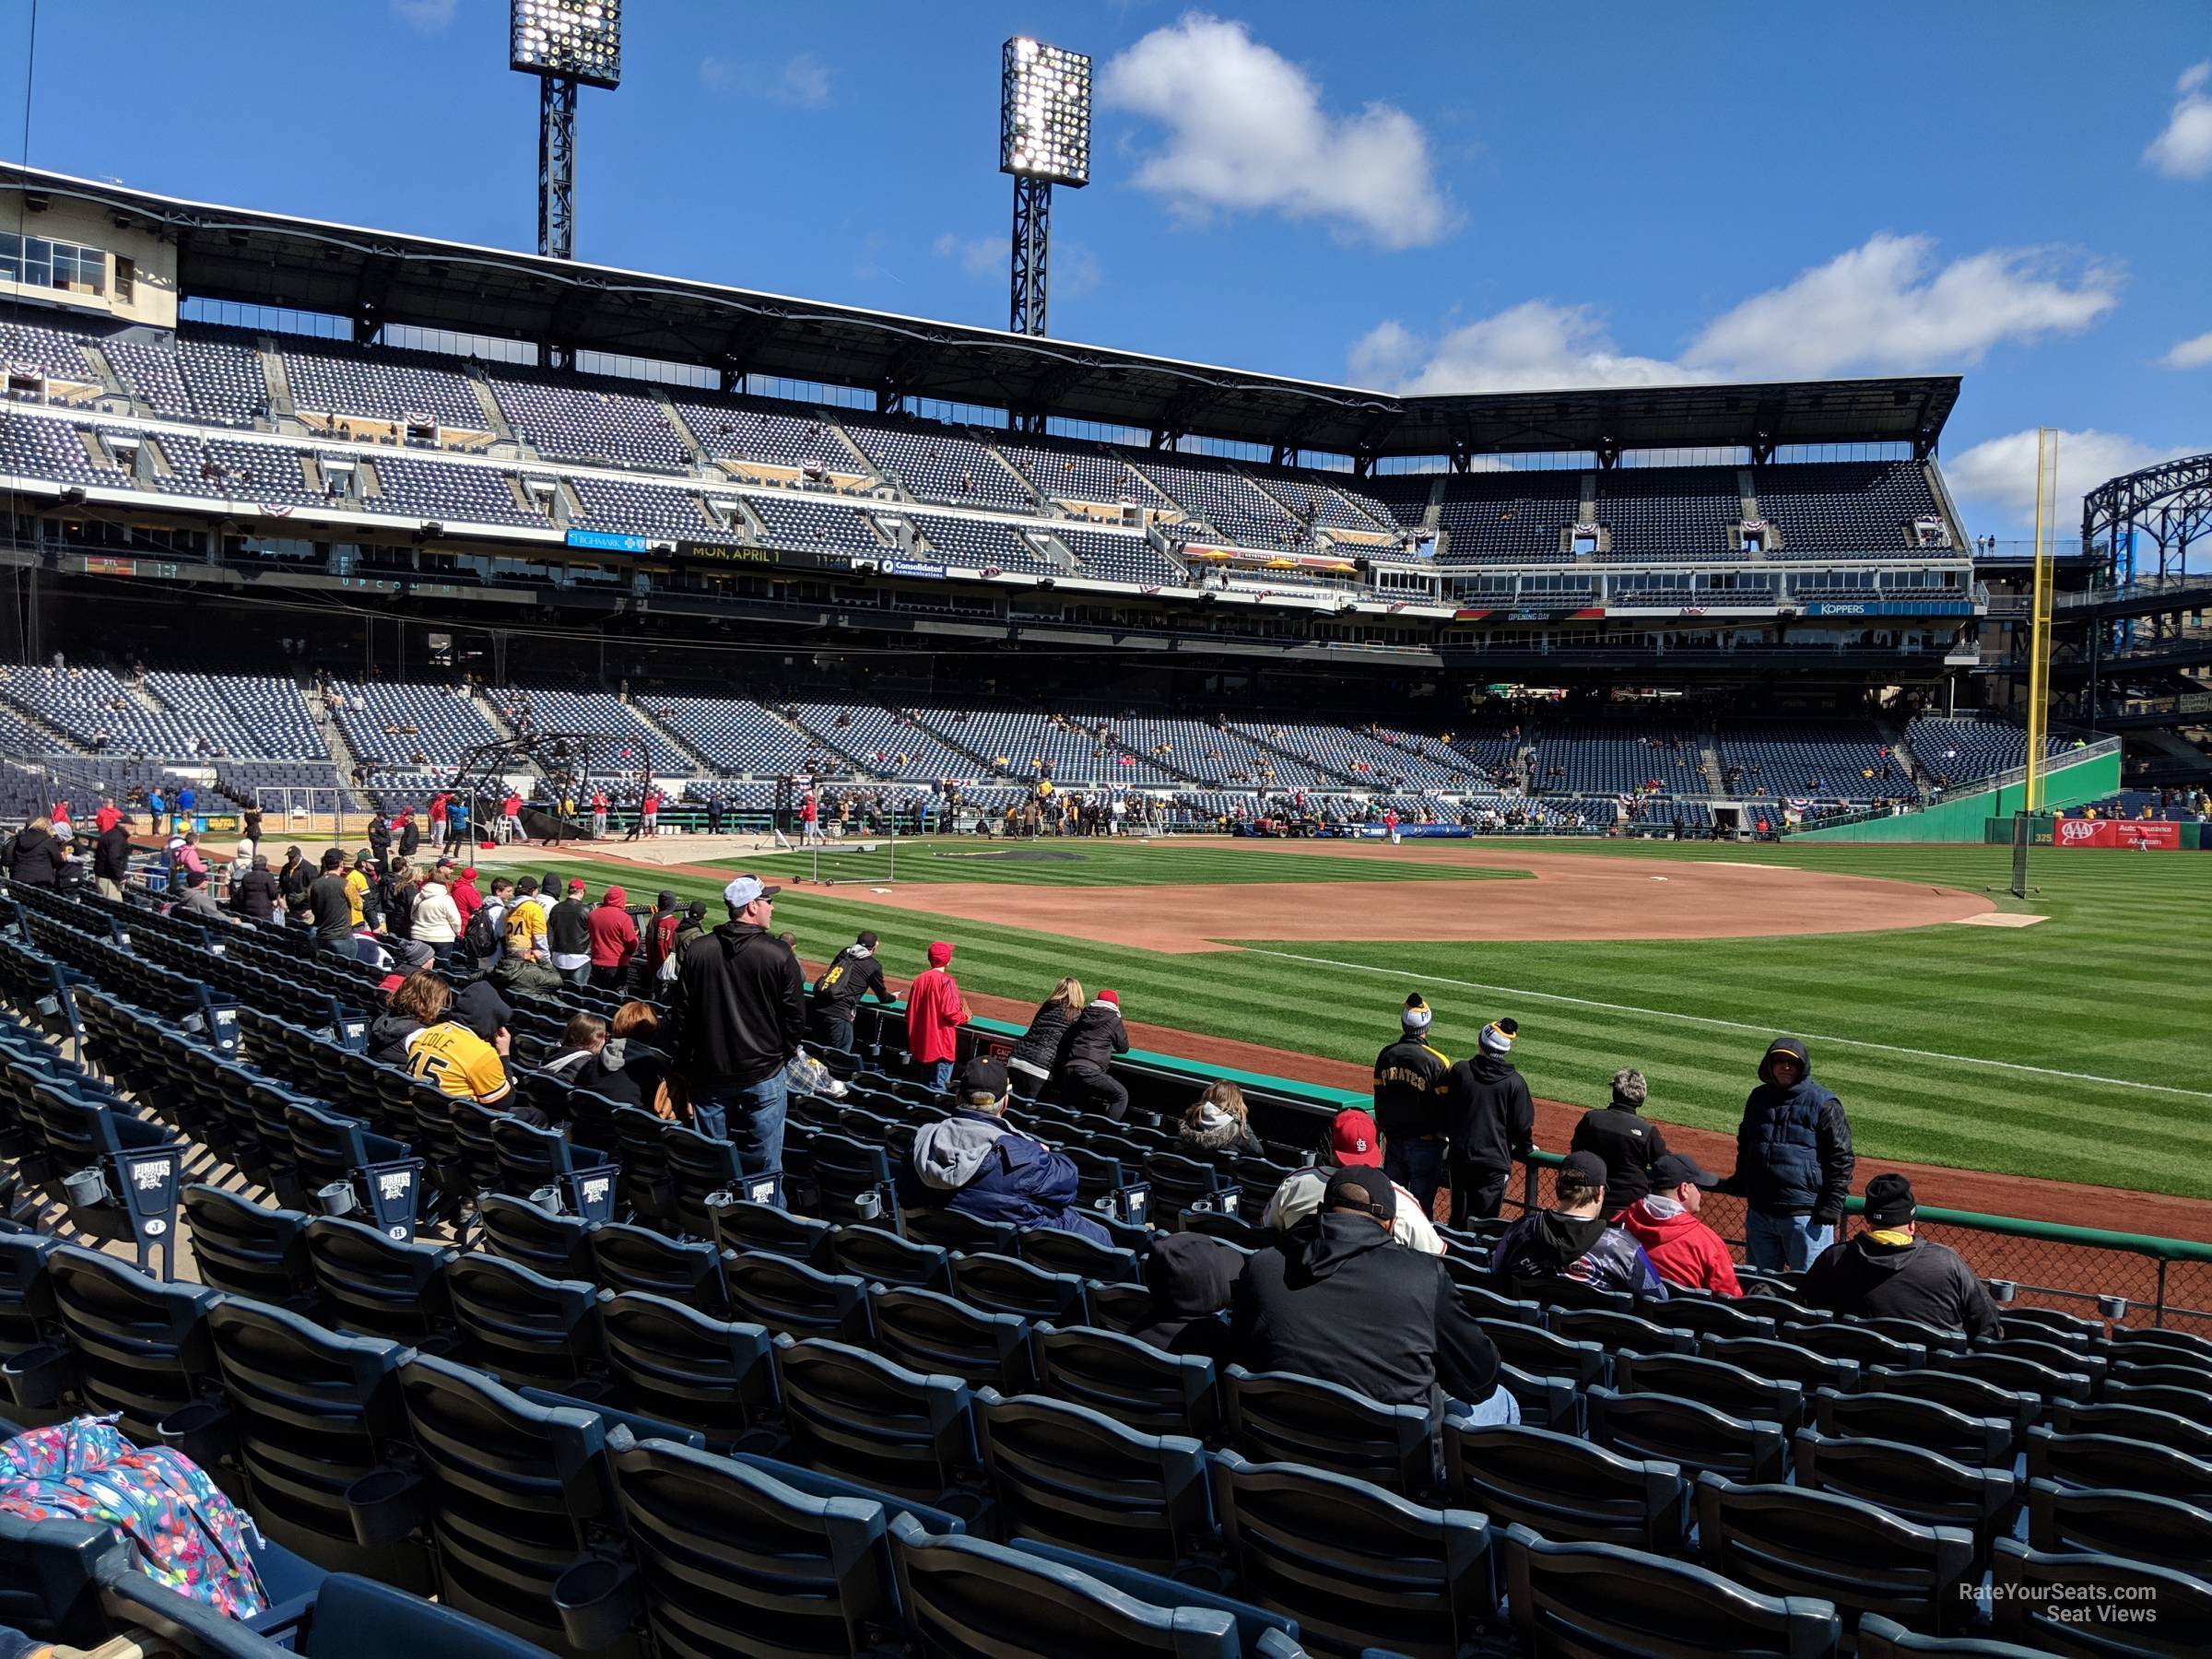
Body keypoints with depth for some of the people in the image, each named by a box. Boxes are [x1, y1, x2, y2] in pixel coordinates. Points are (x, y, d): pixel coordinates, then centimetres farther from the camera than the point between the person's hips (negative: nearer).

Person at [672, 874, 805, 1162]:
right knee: (763, 1165, 5)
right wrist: (784, 1056, 12)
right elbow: (796, 1016, -5)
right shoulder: (779, 955, -11)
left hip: (709, 1074, 3)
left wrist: (684, 1063, 14)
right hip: (763, 1074, -3)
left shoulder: (696, 950, -2)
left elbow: (682, 1013, 4)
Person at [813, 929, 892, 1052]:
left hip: (818, 1009, 6)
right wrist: (893, 997, 38)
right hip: (839, 1013, -6)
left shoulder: (843, 954, 17)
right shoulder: (873, 966, 3)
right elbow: (883, 997, 15)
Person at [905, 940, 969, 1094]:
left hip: (921, 1043, 7)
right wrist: (965, 1016, 0)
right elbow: (950, 1013, -20)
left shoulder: (919, 979, 5)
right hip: (942, 1044, -7)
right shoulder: (947, 981, -14)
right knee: (938, 1087, -3)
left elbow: (910, 1012, 10)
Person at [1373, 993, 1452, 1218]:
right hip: (1425, 1142, -5)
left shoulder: (1385, 1055, 0)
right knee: (1421, 1204, 4)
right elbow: (1445, 1106, -10)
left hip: (1393, 1139, 5)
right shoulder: (1437, 1062, -17)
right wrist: (1441, 1134, 6)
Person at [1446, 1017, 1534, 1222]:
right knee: (1483, 1220, 3)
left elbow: (1446, 1109, 6)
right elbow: (1522, 1123, -1)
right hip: (1495, 1161, -2)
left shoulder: (1459, 1071, -5)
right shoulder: (1514, 1081, -8)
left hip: (1460, 1157, 2)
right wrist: (1526, 1148, 19)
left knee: (1458, 1218, 14)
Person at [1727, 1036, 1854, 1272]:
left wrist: (1832, 1206, -11)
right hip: (1759, 1212, 6)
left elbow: (1842, 1159, -7)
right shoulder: (1758, 1098, 11)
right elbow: (1744, 1145, 26)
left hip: (1805, 1216, -6)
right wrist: (1739, 1182, 20)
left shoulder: (1823, 1104, -7)